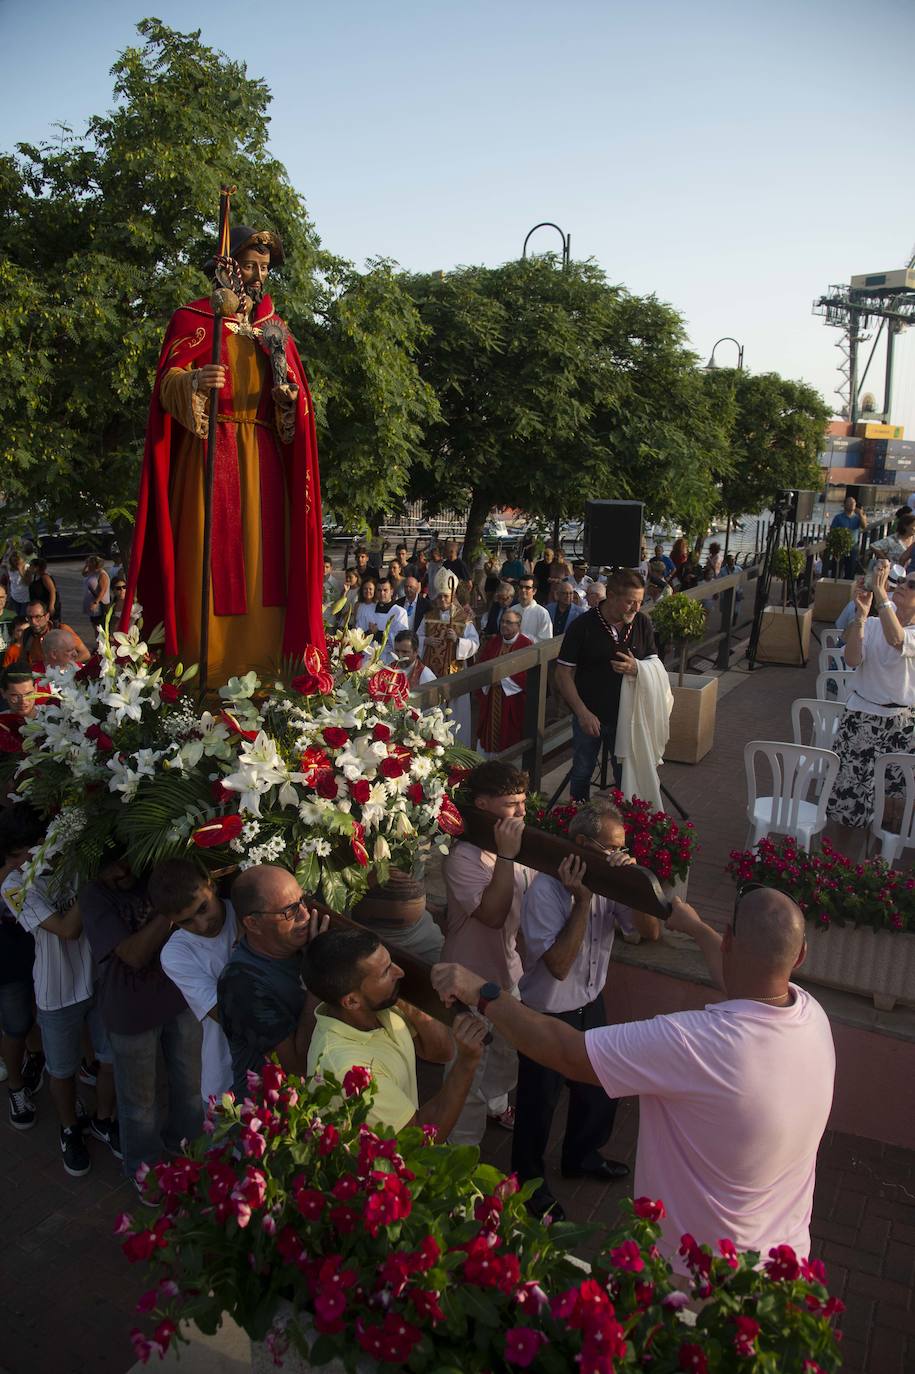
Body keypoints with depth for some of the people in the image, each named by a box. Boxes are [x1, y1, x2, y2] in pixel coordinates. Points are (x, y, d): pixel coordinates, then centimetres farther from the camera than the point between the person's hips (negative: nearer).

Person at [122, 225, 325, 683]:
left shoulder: (274, 329, 20)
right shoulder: (193, 318, 6)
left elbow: (294, 392, 20)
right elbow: (168, 381, -5)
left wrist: (290, 396, -4)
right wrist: (194, 380, -28)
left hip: (262, 458, 4)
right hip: (209, 450, -4)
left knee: (261, 557, -1)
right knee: (209, 552, -9)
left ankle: (259, 667, 3)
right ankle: (203, 671, -6)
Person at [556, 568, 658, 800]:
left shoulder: (642, 623, -3)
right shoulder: (583, 626, -14)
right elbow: (563, 674, -11)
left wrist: (637, 669, -17)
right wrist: (583, 713, -18)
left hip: (626, 716, 2)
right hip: (589, 716, -2)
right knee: (582, 773, 14)